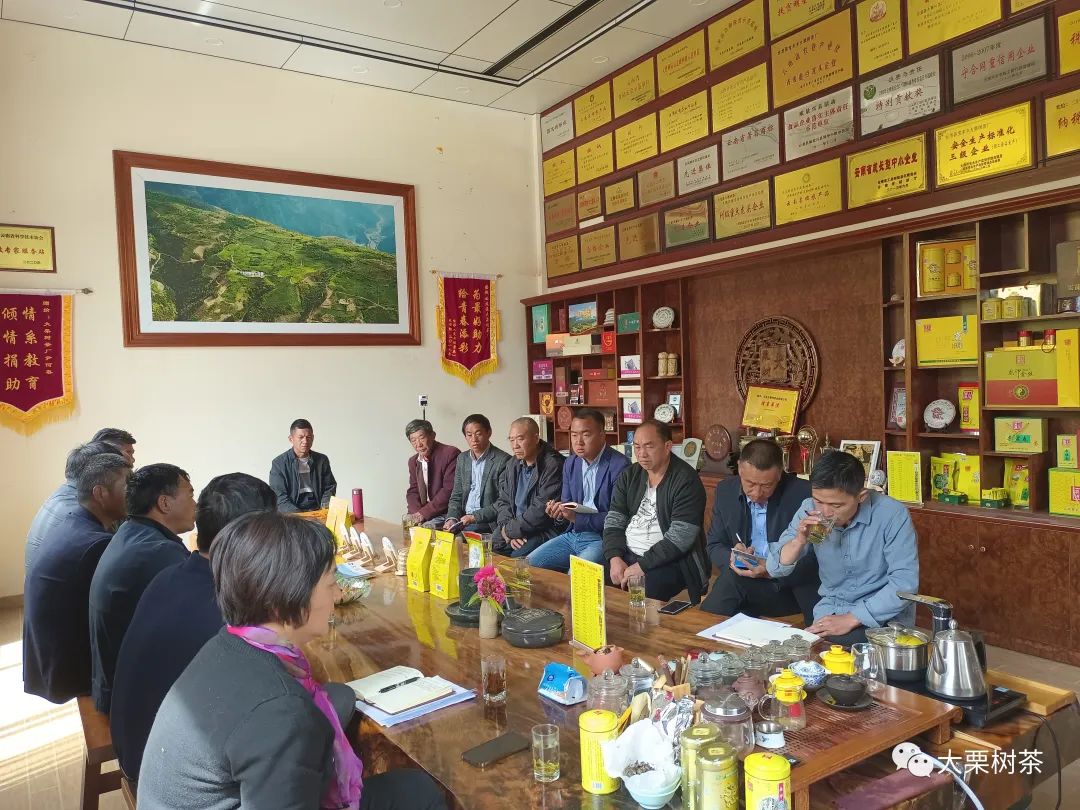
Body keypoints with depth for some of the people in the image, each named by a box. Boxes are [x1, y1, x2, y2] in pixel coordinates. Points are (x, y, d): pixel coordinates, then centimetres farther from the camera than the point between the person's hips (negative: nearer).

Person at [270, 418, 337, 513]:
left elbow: (330, 487, 16)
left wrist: (325, 506, -4)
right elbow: (280, 499, -4)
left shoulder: (322, 460, 12)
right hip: (292, 516, -2)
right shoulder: (279, 464, 1)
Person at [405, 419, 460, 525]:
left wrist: (424, 513, -18)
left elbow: (449, 490, -17)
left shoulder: (451, 453, -12)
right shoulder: (413, 461, 13)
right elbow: (412, 491, 13)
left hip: (447, 514, -6)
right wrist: (416, 513, -8)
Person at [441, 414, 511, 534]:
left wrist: (475, 517, -18)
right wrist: (452, 518, -4)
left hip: (488, 522, -6)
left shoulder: (503, 460, -9)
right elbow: (456, 497, 15)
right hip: (463, 518, 6)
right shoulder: (462, 459, 13)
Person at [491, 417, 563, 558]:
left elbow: (541, 510, -18)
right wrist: (507, 531, -5)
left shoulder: (552, 465, -14)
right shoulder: (513, 464, 11)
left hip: (544, 530, -7)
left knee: (517, 557, -29)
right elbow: (503, 501, 13)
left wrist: (509, 530, -11)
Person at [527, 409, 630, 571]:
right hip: (572, 535, 7)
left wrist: (577, 517, -23)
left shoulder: (619, 465, -13)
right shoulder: (570, 463, 10)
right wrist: (559, 512, -9)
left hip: (601, 538, -7)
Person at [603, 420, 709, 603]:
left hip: (668, 561, -5)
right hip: (626, 555, 6)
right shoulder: (629, 476, 8)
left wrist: (641, 566, -20)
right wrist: (615, 558, -11)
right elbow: (614, 521, 6)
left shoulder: (686, 480, -11)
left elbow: (680, 537, -18)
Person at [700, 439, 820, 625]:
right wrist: (732, 557, -17)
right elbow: (714, 546, 7)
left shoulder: (803, 494, -13)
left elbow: (814, 558, -10)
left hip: (791, 584, -2)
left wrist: (773, 571, -26)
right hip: (738, 579, 3)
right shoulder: (725, 491, 0)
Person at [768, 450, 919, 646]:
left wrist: (851, 619, -22)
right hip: (829, 613, 4)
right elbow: (775, 569, 0)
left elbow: (905, 582, -18)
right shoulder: (810, 510, -3)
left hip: (883, 618, -4)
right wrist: (799, 541, -20)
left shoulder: (892, 514, -15)